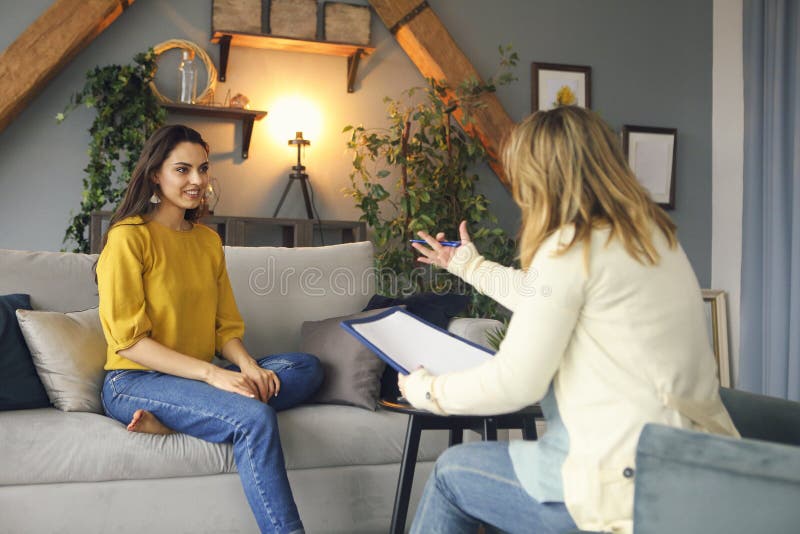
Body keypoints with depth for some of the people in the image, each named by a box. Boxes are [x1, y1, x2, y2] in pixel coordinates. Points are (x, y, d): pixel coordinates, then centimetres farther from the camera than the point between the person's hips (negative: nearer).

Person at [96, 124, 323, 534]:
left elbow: (226, 326, 12)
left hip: (198, 377, 8)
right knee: (253, 416, -31)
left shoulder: (208, 239, 13)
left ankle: (171, 418, -24)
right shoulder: (128, 237, -8)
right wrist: (211, 374, -23)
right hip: (134, 381, -7)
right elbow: (128, 340, -14)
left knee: (307, 367, -12)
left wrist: (247, 366, -11)